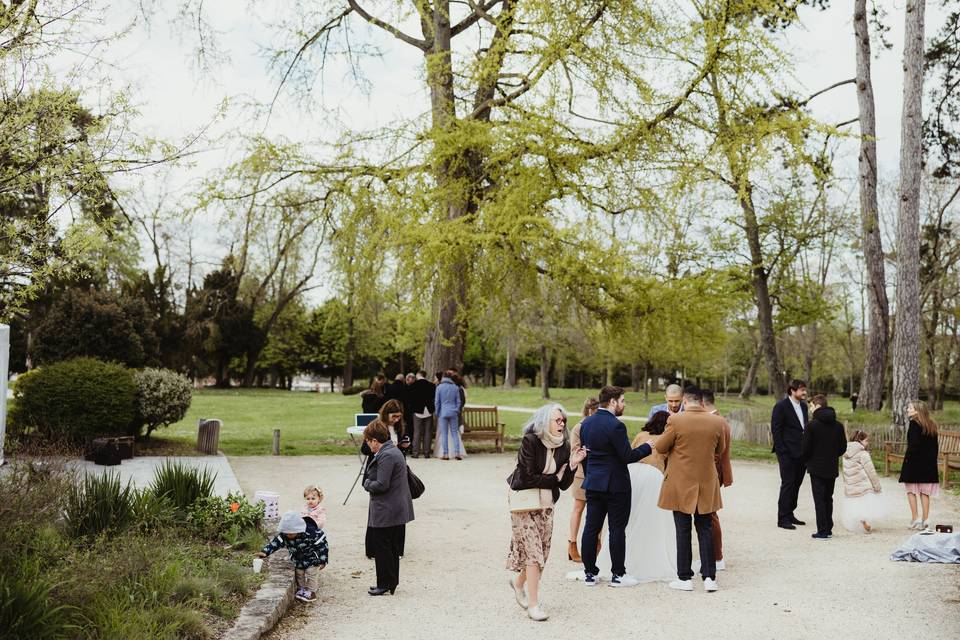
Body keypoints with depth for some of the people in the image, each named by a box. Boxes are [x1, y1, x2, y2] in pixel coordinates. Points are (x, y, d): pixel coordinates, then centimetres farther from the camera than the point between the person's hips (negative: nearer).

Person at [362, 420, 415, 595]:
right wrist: (369, 483, 5)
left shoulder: (386, 456, -21)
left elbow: (381, 485, -23)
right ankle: (391, 583, 27)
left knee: (382, 549, 1)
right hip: (397, 510, 10)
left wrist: (367, 484, -6)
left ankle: (385, 584, 9)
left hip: (386, 512, -10)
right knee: (392, 549, 17)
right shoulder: (394, 451, 11)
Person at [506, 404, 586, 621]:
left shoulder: (563, 447, 1)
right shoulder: (530, 441, -16)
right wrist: (554, 478, -9)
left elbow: (564, 485, 1)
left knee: (542, 552, 11)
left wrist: (572, 465, -15)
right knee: (533, 551, -8)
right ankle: (533, 604, 2)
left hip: (546, 505, 6)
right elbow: (527, 478, -20)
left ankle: (519, 583, 38)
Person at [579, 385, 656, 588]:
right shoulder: (615, 425, -18)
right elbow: (627, 456, -17)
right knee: (617, 529, 2)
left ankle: (589, 573, 14)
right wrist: (648, 447, -3)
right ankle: (618, 575, 9)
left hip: (593, 482, 7)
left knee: (591, 527, 9)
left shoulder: (586, 423, 5)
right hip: (615, 484, -7)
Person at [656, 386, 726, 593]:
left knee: (683, 531, 6)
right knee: (705, 529, 12)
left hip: (680, 484, -2)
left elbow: (660, 447, -5)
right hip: (706, 483, 3)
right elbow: (720, 450, 9)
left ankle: (685, 578, 11)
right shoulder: (718, 422, -6)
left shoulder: (675, 420, -15)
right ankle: (709, 577, 11)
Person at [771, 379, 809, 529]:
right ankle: (782, 518, 2)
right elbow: (775, 430, -11)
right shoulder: (781, 406, -9)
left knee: (796, 484, 12)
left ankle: (789, 515, 22)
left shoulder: (803, 405, 12)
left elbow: (805, 427, 17)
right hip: (788, 453, -7)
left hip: (801, 453, 7)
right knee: (787, 484, -4)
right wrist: (782, 451, -15)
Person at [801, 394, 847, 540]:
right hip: (832, 469, 5)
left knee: (819, 499, 0)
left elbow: (805, 449, -13)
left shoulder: (812, 425, -15)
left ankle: (822, 531, -1)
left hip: (817, 468, -5)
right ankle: (828, 529, 22)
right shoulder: (838, 425, 2)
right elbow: (843, 448, 6)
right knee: (828, 498, 17)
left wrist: (806, 461, 5)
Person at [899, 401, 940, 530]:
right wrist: (932, 459, 16)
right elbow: (936, 445, 11)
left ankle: (915, 519, -1)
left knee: (911, 491, 3)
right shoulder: (932, 425, 9)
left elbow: (913, 444, -19)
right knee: (925, 492, 11)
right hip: (929, 464, 6)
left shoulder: (914, 423, -12)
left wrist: (907, 458, -12)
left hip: (914, 462, -6)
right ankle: (925, 520, 11)